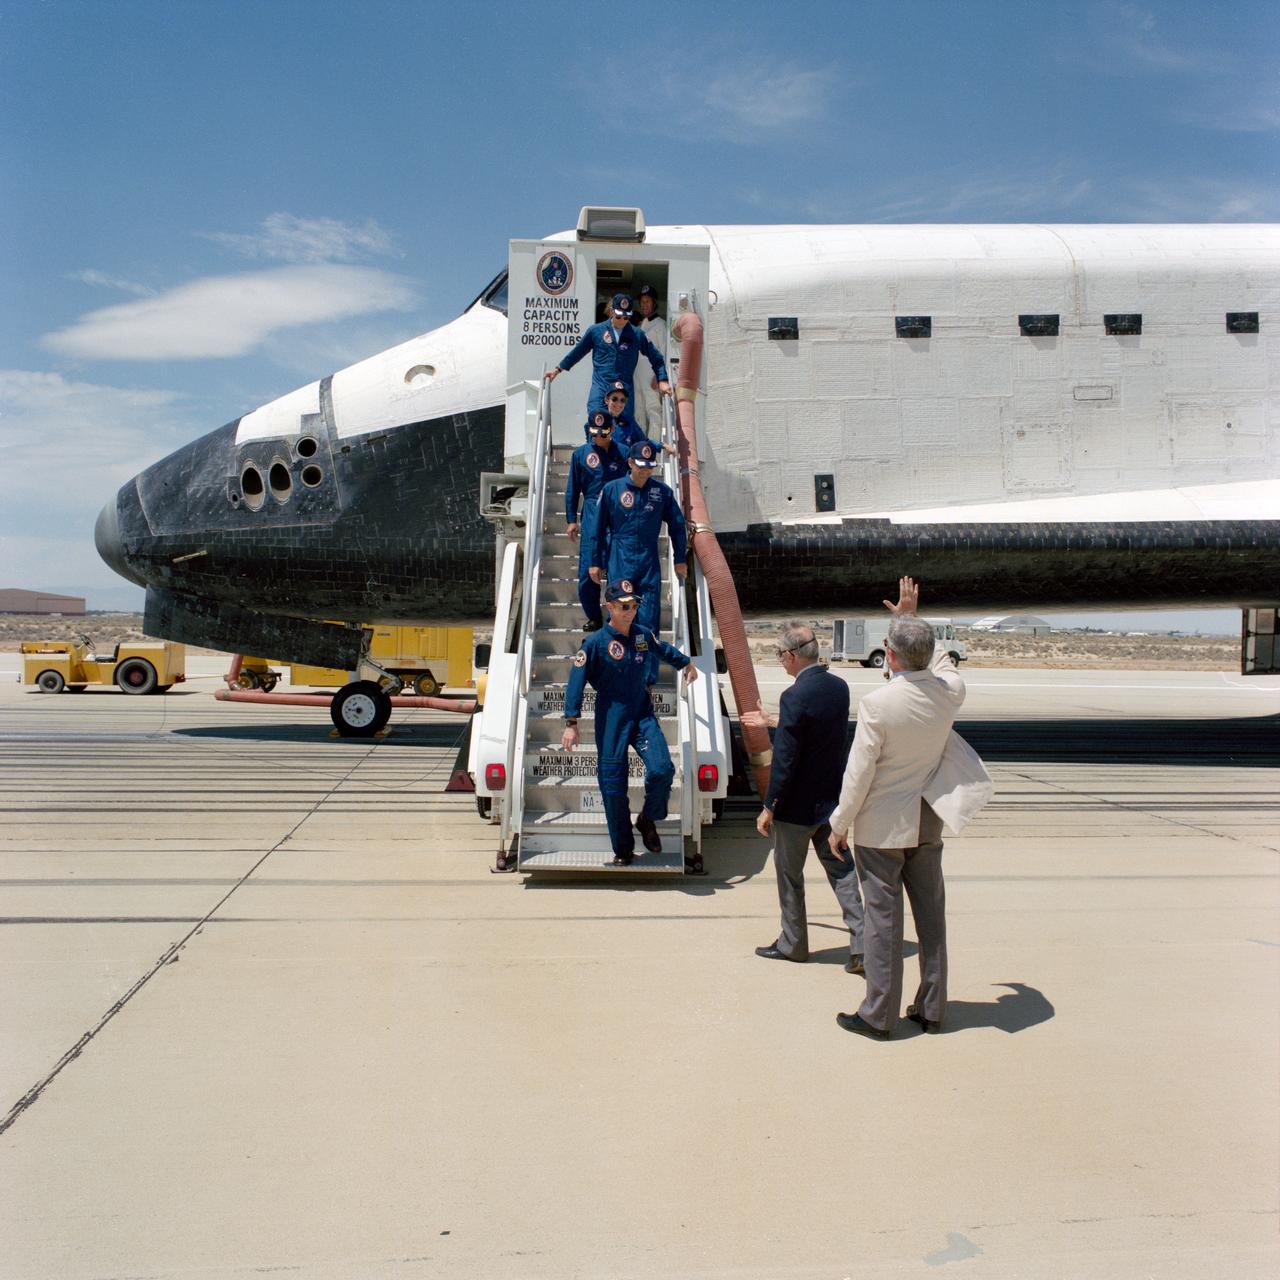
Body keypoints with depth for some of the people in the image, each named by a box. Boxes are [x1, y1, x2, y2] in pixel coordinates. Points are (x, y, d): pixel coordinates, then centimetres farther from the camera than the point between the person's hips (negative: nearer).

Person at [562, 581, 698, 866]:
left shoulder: (643, 635, 5)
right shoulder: (595, 642, -9)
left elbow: (664, 650, 28)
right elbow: (576, 682, -10)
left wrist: (686, 664, 44)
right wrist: (571, 724, -14)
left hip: (643, 715, 3)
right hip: (611, 722, -3)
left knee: (661, 769, -18)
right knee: (613, 787, 0)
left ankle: (648, 820, 11)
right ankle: (623, 852, 16)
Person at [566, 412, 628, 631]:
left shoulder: (623, 453, 6)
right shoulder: (580, 453, 8)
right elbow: (573, 489, 13)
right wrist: (571, 520, 9)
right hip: (591, 515, 1)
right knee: (587, 572, -4)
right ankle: (594, 618, 11)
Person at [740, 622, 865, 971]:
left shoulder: (795, 696, -23)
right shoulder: (839, 687, 1)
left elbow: (784, 760, -22)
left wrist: (768, 807, -12)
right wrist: (770, 724, 26)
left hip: (798, 804, -7)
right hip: (832, 800, 7)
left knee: (789, 874, 11)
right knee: (840, 868, 13)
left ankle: (792, 943, 24)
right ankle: (860, 944, 8)